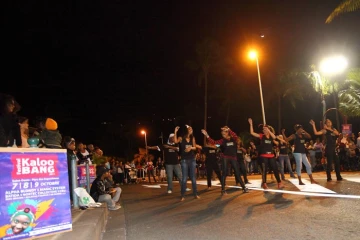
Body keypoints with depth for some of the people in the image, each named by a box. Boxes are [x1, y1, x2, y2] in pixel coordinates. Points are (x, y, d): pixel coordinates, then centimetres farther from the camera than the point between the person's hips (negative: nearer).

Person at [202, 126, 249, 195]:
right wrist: (207, 135, -17)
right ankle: (223, 189, 2)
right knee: (224, 173, -3)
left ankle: (244, 188, 17)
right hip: (225, 158, 0)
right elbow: (213, 142, -7)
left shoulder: (234, 139, 0)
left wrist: (228, 129, -34)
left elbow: (235, 136, -23)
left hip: (234, 158, 0)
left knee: (238, 173, 6)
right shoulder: (222, 141, 2)